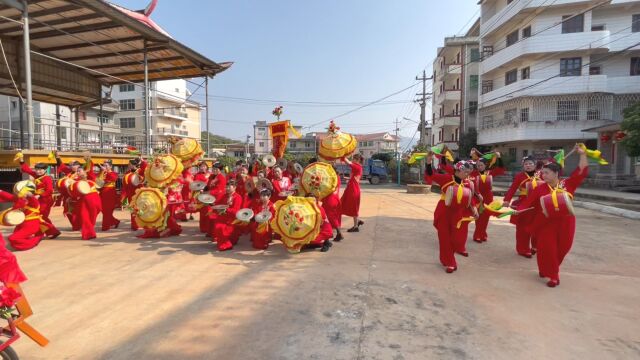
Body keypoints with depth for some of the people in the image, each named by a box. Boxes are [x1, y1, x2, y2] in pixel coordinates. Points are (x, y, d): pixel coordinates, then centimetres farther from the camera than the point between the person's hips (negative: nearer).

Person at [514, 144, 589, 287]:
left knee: (561, 248, 11)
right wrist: (518, 210, -25)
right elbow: (528, 202, -9)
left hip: (564, 223, 2)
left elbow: (582, 171, -1)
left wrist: (582, 154, -6)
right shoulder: (539, 189, -3)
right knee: (547, 248, -3)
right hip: (546, 223, -2)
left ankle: (548, 269, 35)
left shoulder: (568, 184, 1)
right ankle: (553, 275, 13)